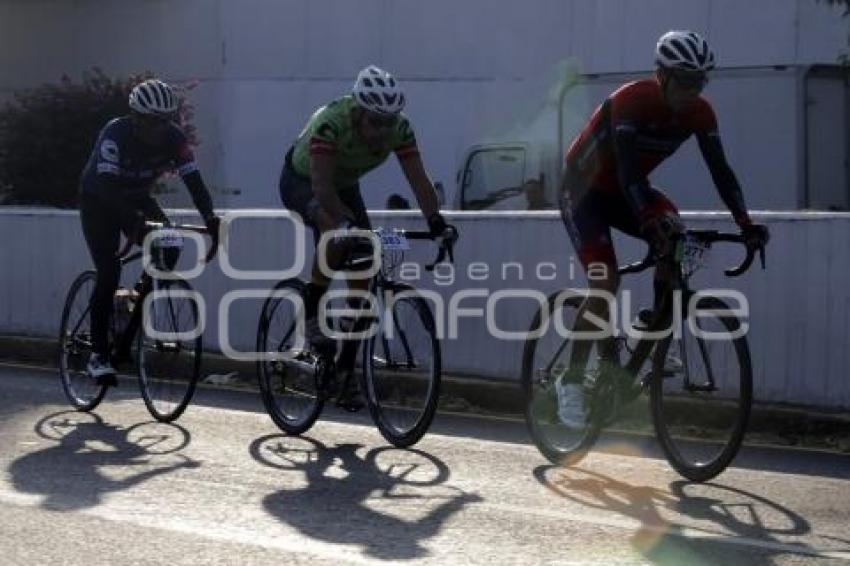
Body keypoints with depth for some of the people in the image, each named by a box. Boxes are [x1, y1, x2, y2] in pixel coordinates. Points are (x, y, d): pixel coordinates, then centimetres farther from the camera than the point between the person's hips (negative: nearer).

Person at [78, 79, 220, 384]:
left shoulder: (174, 137, -20)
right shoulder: (114, 134, -31)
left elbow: (193, 179, -27)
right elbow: (108, 184, -41)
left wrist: (210, 217, -44)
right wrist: (133, 220, -56)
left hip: (137, 198, 4)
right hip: (98, 200, -4)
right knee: (109, 272, -18)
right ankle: (98, 356, -11)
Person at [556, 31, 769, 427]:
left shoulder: (699, 112, -13)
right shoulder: (630, 101, -30)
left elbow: (720, 170, -16)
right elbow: (626, 170, -39)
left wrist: (745, 223, -29)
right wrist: (649, 223, -53)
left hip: (625, 190, 6)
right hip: (583, 189, -6)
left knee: (677, 239, -21)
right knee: (605, 280, -20)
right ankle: (571, 380, -10)